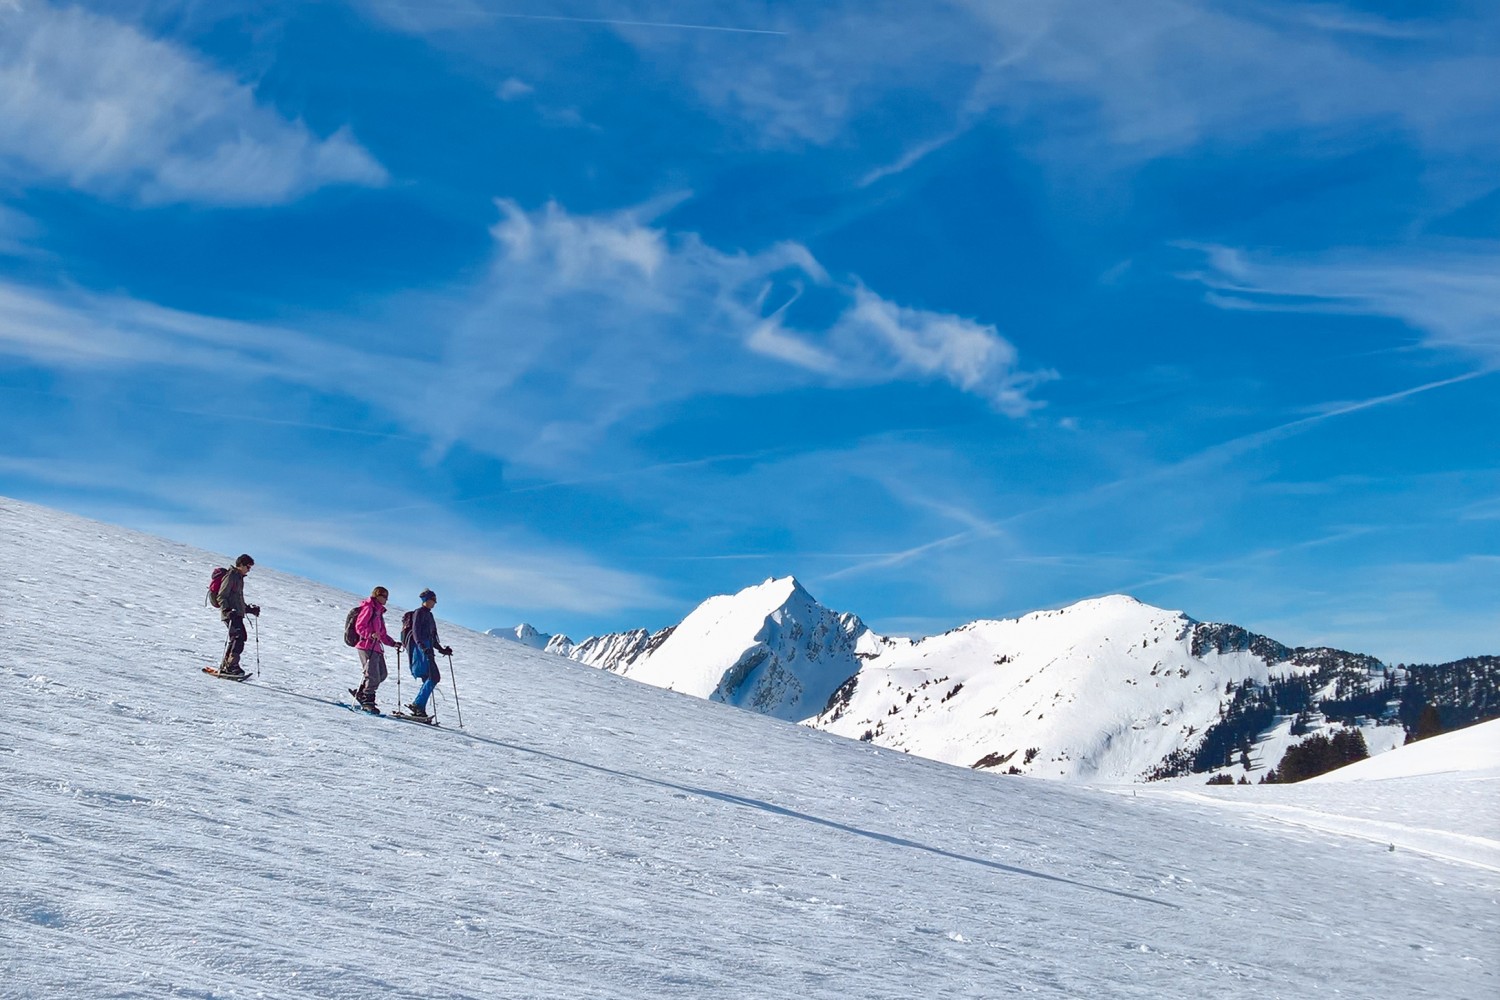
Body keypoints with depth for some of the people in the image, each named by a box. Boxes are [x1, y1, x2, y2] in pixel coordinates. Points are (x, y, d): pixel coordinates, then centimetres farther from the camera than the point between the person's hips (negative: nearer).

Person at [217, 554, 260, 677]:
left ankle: (225, 666, 11)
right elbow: (221, 597, -13)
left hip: (237, 614, 10)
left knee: (241, 637, 7)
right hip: (230, 614, -10)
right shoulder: (231, 576, -7)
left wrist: (250, 609, 28)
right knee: (238, 637, -18)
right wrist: (227, 610, -26)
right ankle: (231, 666, -19)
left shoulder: (239, 578, 22)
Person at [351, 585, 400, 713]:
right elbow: (359, 627, -13)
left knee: (381, 674, 5)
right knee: (373, 675, -11)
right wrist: (371, 634, -28)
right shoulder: (368, 608, -4)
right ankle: (367, 701, -5)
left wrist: (393, 643, 17)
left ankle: (360, 693, 15)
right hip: (367, 646, -9)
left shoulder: (379, 612, 25)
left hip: (376, 647, 9)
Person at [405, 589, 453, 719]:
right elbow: (415, 631, -15)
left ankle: (419, 709, 1)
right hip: (419, 649, -9)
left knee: (429, 680, 2)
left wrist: (442, 650, 27)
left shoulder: (428, 615, 25)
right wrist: (421, 645, -29)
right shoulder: (420, 612, -2)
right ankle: (418, 705, -18)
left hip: (426, 649, 9)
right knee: (433, 677, -17)